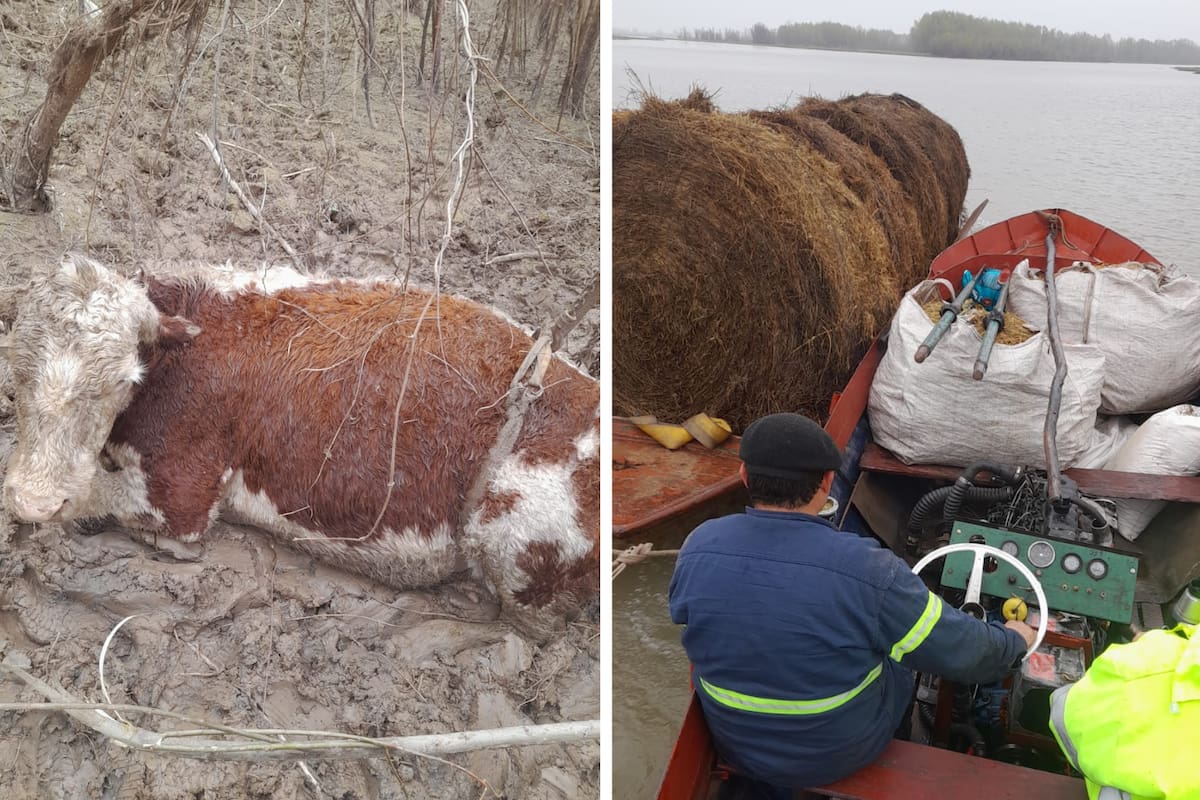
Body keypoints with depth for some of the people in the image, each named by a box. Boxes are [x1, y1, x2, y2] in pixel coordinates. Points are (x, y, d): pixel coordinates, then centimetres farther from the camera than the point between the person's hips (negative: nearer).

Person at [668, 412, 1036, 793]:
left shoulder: (698, 547, -20)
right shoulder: (867, 571, -32)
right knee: (899, 665, 27)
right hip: (840, 754, -3)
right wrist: (1013, 640, 5)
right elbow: (961, 651, -18)